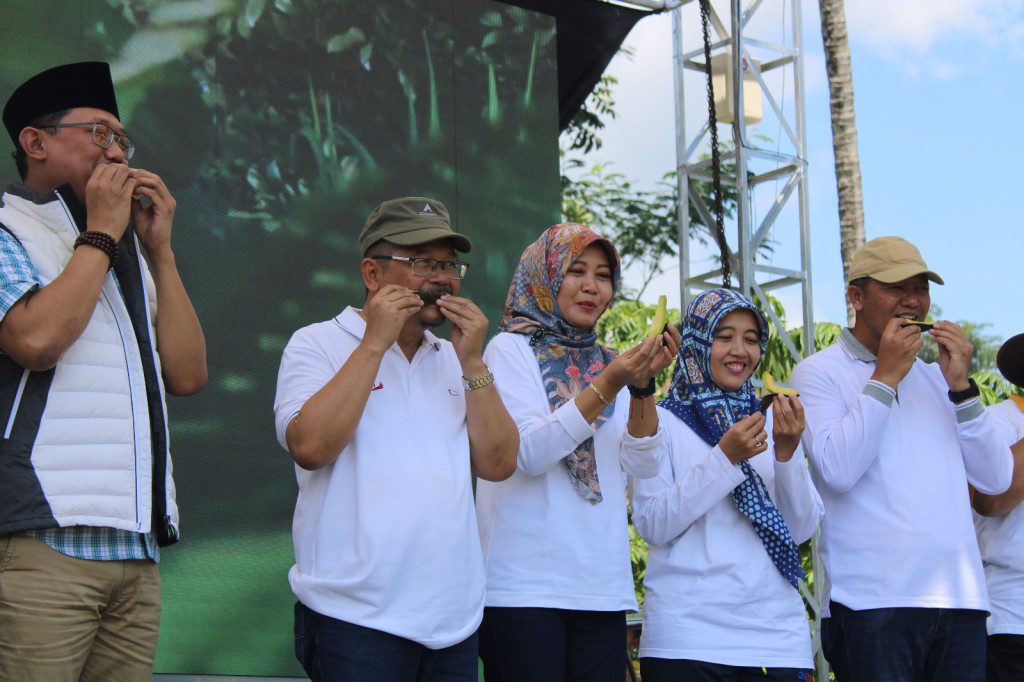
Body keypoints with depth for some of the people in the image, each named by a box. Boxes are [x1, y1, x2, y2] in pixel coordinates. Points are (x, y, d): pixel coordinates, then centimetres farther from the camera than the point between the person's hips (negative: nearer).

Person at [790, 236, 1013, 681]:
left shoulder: (934, 377, 18)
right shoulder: (819, 372, 3)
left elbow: (996, 480, 11)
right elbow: (837, 469, -14)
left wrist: (960, 386, 1)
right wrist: (886, 377, -9)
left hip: (960, 599, 5)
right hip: (874, 601, -5)